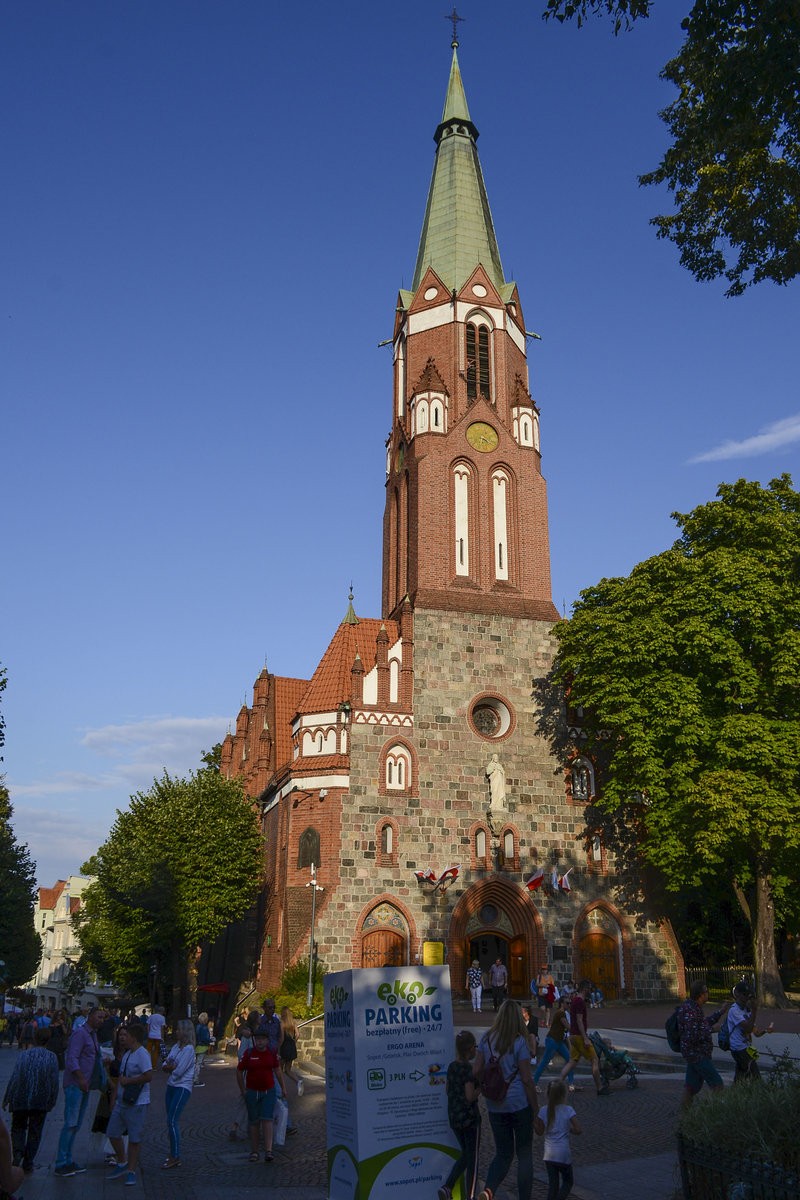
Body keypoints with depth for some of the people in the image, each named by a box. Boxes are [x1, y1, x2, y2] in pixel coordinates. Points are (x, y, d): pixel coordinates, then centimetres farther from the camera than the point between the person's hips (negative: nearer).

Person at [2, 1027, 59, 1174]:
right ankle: (27, 1165, 12)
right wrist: (52, 1101, 9)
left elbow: (14, 1078, -6)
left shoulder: (23, 1056, -4)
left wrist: (6, 1099, 3)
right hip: (41, 1101, 0)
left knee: (18, 1127, 17)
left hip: (20, 1100, 0)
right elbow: (54, 1081, -1)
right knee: (34, 1132, 12)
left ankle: (18, 1151, -7)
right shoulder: (52, 1057, -2)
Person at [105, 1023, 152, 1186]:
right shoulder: (127, 1054, 13)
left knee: (134, 1138, -1)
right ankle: (122, 1164, 30)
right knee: (113, 1133, 13)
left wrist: (128, 1081, -16)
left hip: (137, 1104, -9)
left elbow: (148, 1076, -24)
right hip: (122, 1102, 9)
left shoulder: (142, 1054, -16)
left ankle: (131, 1172, 11)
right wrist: (115, 1099, 20)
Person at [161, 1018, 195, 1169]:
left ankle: (176, 1157, -3)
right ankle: (172, 1152, 23)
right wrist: (170, 1067, -11)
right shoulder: (176, 1046, 12)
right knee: (170, 1121, 12)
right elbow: (165, 1065, 10)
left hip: (182, 1087, -8)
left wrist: (170, 1067, 0)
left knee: (172, 1121, -10)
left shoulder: (189, 1049, -14)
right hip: (171, 1086, 8)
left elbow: (179, 1071, -18)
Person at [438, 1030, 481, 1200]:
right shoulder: (469, 1068, -19)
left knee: (465, 1154, 19)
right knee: (472, 1158, 8)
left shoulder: (452, 1066, 4)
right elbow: (470, 1096, -23)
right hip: (469, 1116, -7)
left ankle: (447, 1186, 6)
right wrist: (481, 1087, -7)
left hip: (453, 1116, 7)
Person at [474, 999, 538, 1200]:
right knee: (524, 1154, 12)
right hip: (519, 1104, -4)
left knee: (503, 1153, 13)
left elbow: (477, 1071, 3)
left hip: (495, 1106, 4)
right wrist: (536, 1111, -2)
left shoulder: (487, 1039, 0)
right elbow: (526, 1079, -11)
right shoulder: (519, 1042, -12)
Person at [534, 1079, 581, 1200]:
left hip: (549, 1154, 2)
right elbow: (578, 1130, -12)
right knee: (567, 1181, 13)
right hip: (563, 1153, -2)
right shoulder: (568, 1110, -9)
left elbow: (540, 1132, 2)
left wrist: (533, 1120, 10)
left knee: (552, 1183, 12)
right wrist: (569, 1129, 6)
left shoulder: (543, 1110, -3)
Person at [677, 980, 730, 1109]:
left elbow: (704, 1023, 27)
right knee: (717, 1085, -5)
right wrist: (708, 1030, -13)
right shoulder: (690, 1011, -23)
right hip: (697, 1055, -10)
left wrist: (721, 1011, 26)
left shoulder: (694, 1007, 11)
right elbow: (693, 1036, -27)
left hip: (695, 1054, 10)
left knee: (692, 1086, 13)